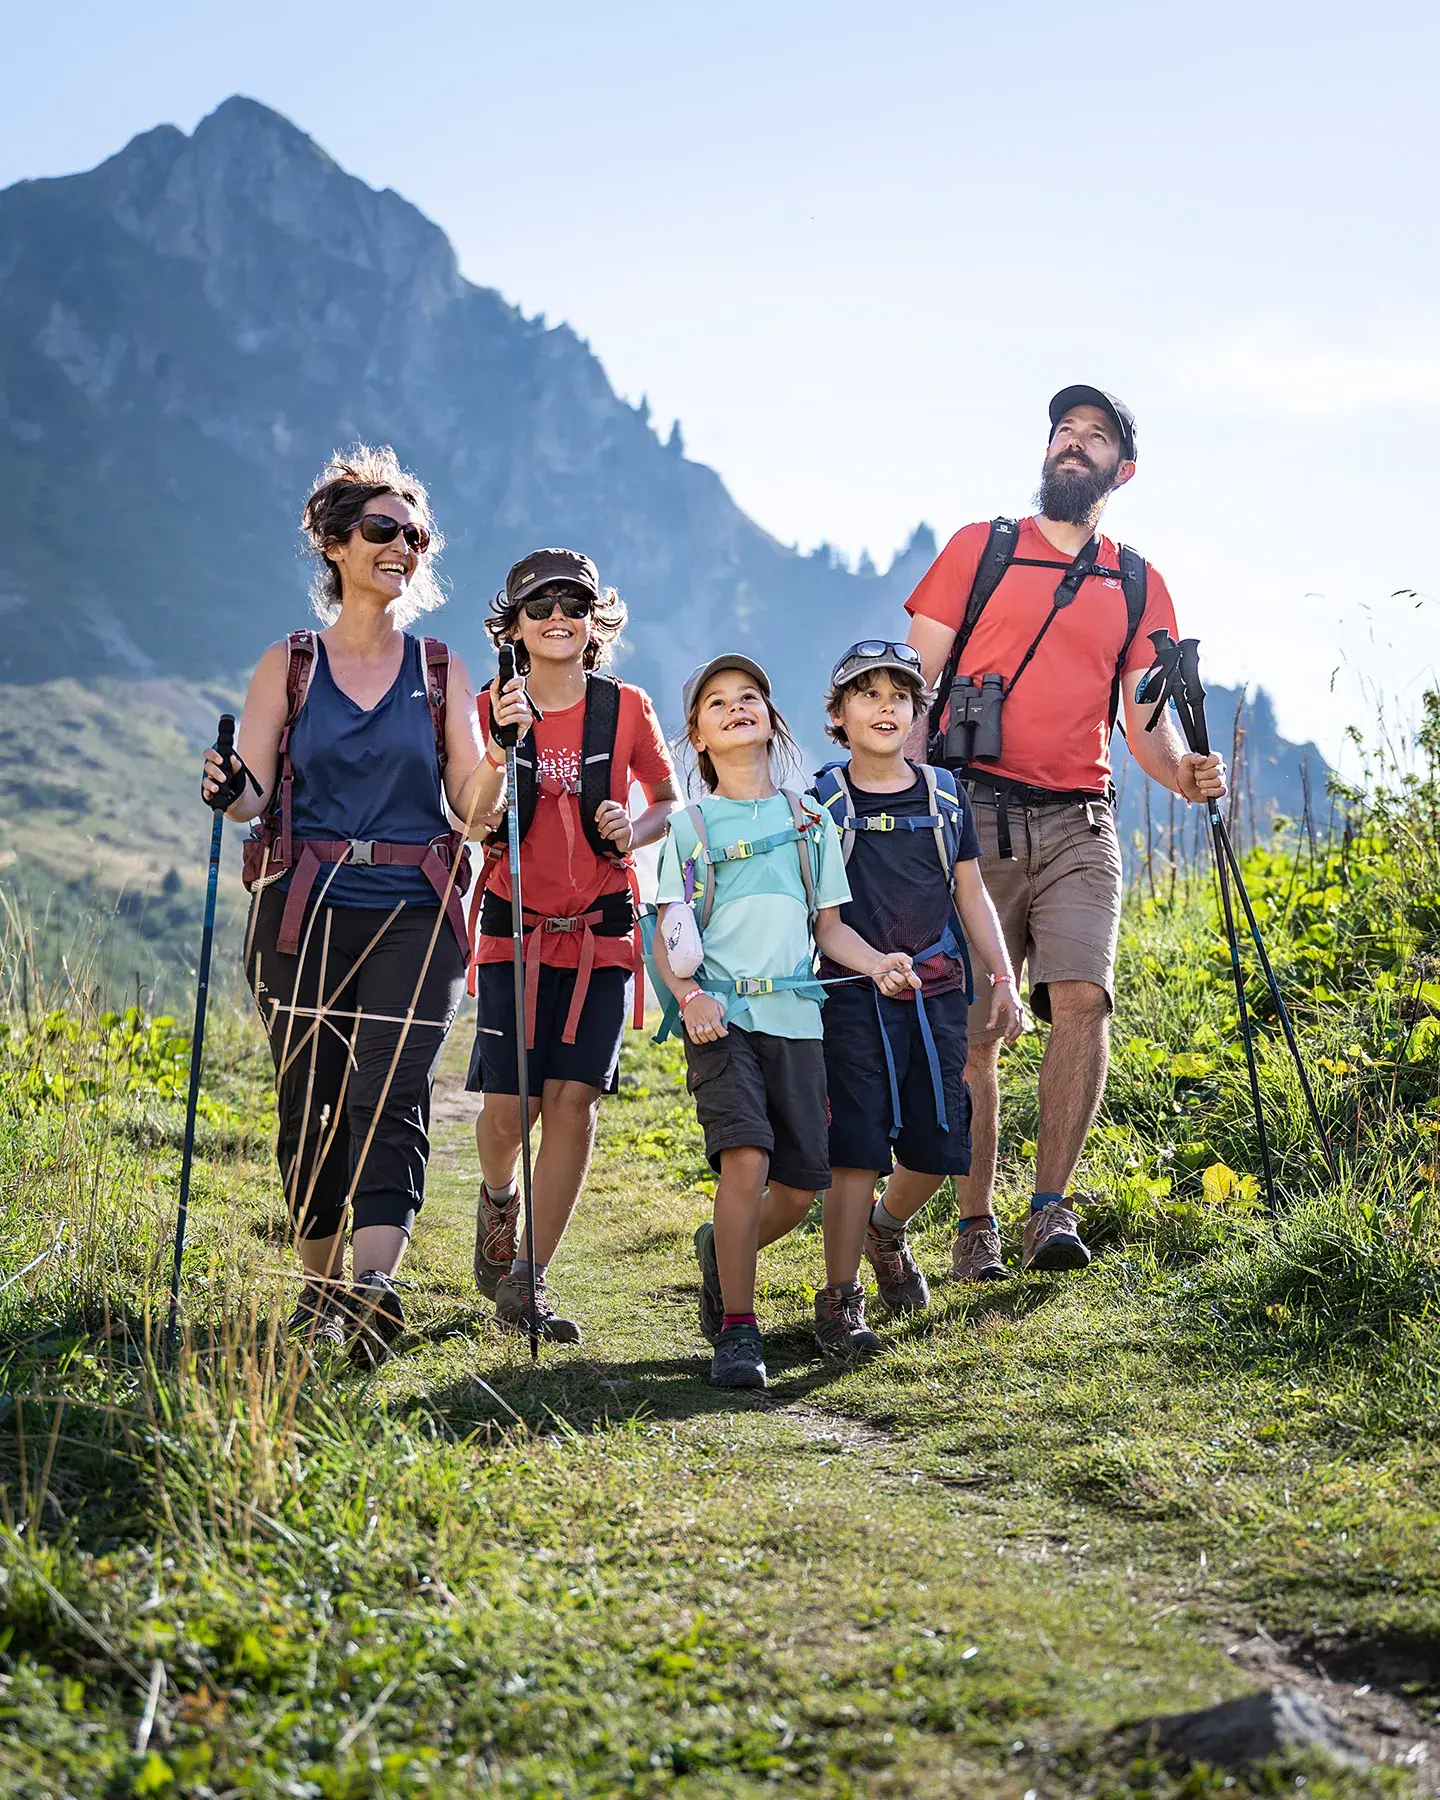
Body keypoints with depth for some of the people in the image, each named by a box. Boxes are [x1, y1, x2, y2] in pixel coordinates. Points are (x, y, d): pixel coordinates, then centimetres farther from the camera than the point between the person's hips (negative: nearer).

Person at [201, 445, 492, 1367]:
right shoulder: (288, 665, 9)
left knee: (391, 1097, -15)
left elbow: (472, 807, 5)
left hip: (414, 917, 0)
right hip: (305, 911, 1)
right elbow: (256, 797, 5)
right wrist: (229, 791, -18)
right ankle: (320, 1286, 20)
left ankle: (375, 1286, -25)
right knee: (310, 1105, 3)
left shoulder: (444, 672, 10)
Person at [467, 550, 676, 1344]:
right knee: (510, 1104, -6)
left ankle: (526, 1280, -2)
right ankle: (498, 1198, 30)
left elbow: (669, 801, 14)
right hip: (514, 928, 0)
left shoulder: (626, 709, 2)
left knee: (573, 1098, -10)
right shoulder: (489, 710, 1)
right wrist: (503, 744, -22)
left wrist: (632, 833, -8)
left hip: (600, 932, 0)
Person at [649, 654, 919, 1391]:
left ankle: (721, 1252, 34)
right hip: (721, 1017, -3)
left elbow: (829, 926, 16)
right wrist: (689, 996, -15)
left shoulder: (809, 821, 15)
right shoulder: (689, 826, 7)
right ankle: (736, 1332, -13)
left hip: (794, 1017, 3)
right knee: (746, 1158, -22)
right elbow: (666, 937, 3)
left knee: (798, 1187, 2)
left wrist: (877, 963, -3)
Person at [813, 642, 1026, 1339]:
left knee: (937, 1144, 5)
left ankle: (886, 1229, 36)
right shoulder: (821, 800, 1)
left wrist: (1002, 978, 8)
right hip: (854, 994, -4)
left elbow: (971, 894, 15)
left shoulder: (944, 793, 11)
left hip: (938, 991, 4)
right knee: (857, 1147, -9)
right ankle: (839, 1299, -1)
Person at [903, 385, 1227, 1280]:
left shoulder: (1139, 586, 15)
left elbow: (1145, 718, 11)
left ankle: (1052, 1207, -12)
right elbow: (912, 685, 6)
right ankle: (976, 1222, 10)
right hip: (974, 812, -1)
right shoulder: (980, 549, 9)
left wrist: (1182, 769, -12)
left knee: (1083, 996, -18)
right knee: (973, 1027, -1)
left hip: (1078, 824, 2)